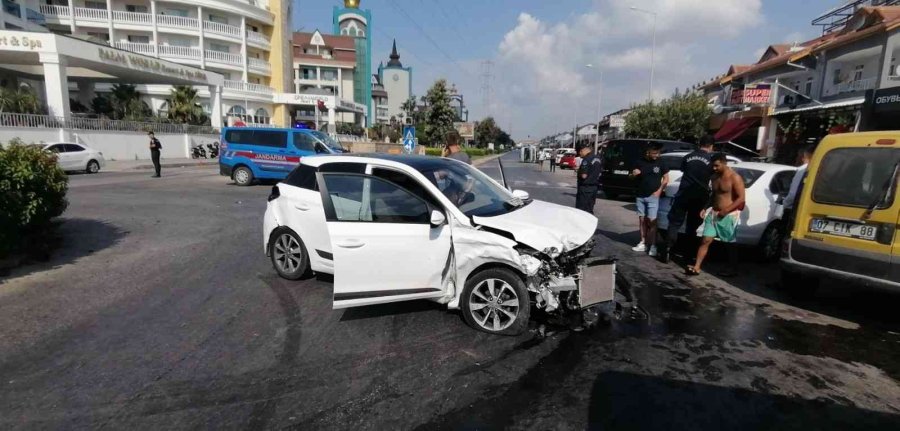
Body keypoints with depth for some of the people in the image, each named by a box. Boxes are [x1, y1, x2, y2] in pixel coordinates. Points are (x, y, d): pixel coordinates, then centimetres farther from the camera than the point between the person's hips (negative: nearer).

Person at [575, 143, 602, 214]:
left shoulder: (586, 159, -17)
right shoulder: (597, 159, 12)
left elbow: (584, 175, -23)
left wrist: (579, 171, -2)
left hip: (585, 187, -9)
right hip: (594, 186, 9)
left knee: (581, 209, -4)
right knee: (589, 210, 14)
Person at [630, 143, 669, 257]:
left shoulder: (660, 163, -3)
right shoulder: (640, 162, 2)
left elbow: (666, 178, 4)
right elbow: (632, 178, 12)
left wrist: (659, 191, -8)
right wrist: (634, 174, -12)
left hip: (653, 197, -3)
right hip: (640, 196, 3)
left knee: (652, 221, -8)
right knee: (642, 220, 8)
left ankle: (653, 246, -7)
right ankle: (643, 243, 17)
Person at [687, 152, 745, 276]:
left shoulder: (735, 178, -12)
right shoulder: (715, 177, 10)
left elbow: (741, 198, -16)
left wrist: (725, 211, -21)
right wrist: (705, 208, 8)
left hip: (729, 216, -6)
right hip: (713, 213, 6)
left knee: (730, 244, 7)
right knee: (706, 240, -1)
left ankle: (733, 269, 22)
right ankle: (696, 267, -3)